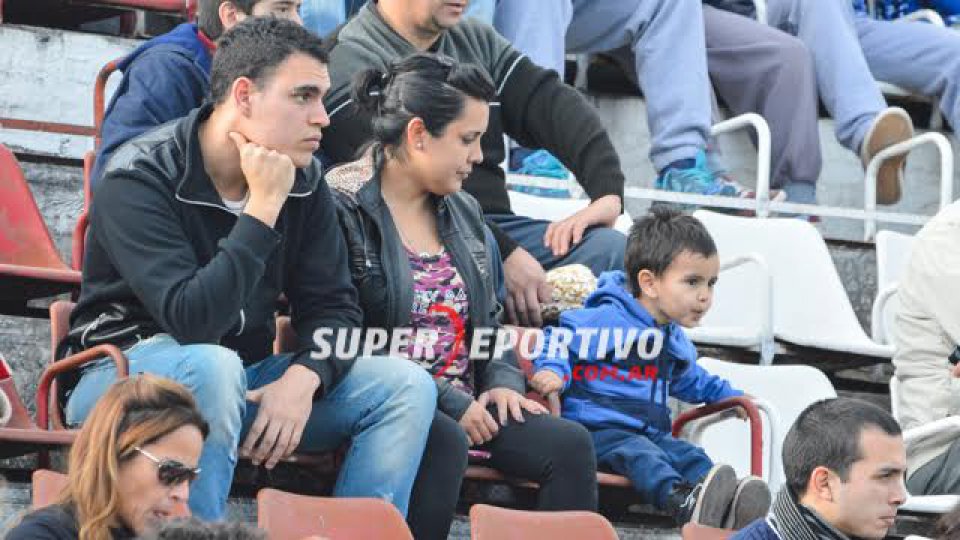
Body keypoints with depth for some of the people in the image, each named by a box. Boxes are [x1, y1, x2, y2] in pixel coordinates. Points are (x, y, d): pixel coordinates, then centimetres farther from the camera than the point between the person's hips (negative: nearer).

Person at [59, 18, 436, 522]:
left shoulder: (302, 180, 1)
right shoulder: (139, 178, -19)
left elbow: (334, 308, 2)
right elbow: (191, 320, -30)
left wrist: (303, 377, -20)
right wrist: (264, 207, -28)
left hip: (241, 381, 7)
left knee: (406, 385, -10)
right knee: (211, 366, -40)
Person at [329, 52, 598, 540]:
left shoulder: (463, 212, 18)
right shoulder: (343, 209, -9)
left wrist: (502, 382, 3)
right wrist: (447, 402, -17)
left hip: (462, 402, 8)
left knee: (569, 444, -15)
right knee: (443, 440, -38)